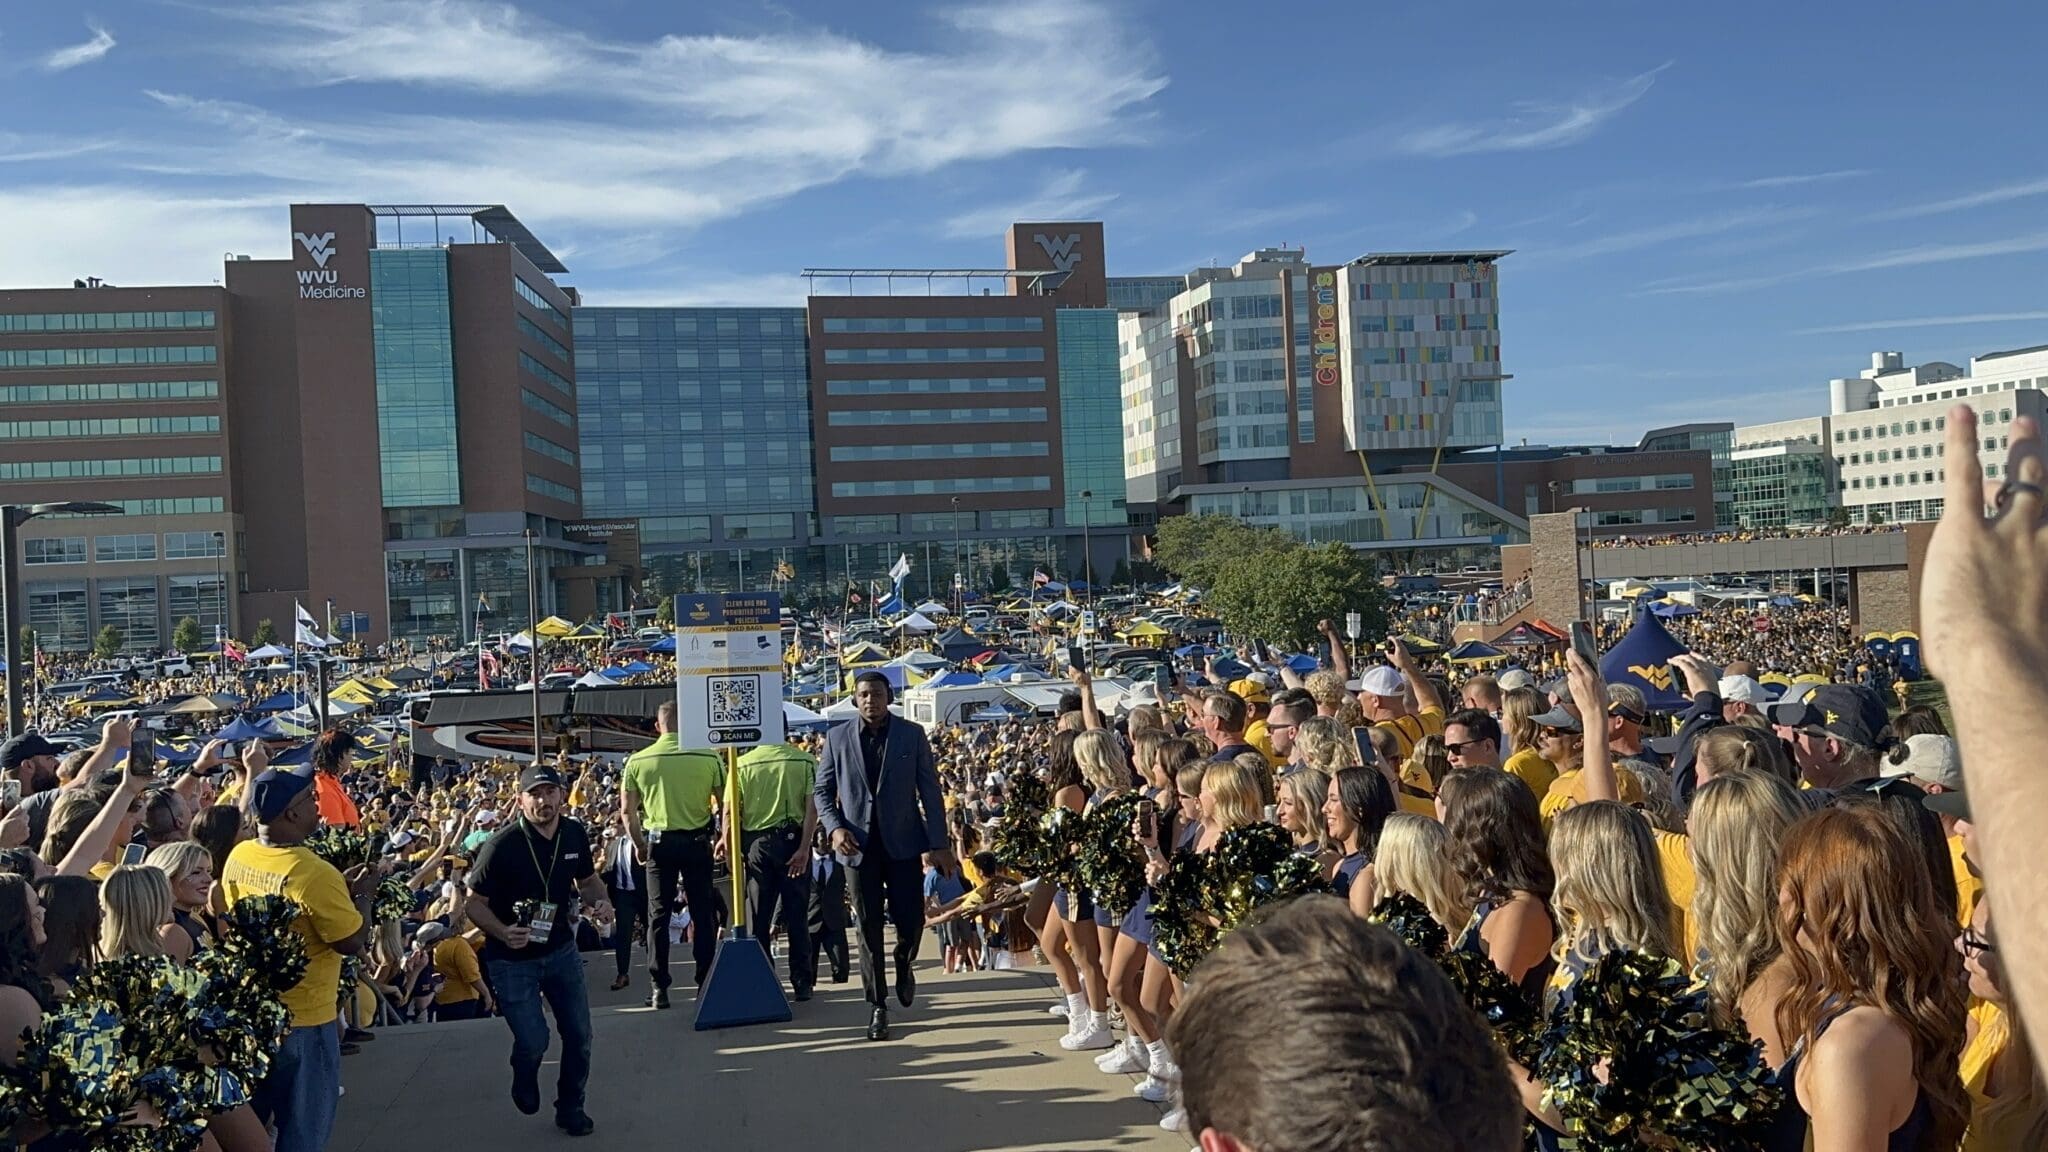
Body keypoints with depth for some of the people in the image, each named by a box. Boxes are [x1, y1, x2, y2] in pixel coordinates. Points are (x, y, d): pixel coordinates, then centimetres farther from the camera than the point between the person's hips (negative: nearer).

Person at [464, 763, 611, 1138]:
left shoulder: (575, 834, -8)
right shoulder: (501, 845, -23)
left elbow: (588, 880, 9)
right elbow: (475, 903, -15)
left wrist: (599, 901, -13)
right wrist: (503, 933, -33)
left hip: (561, 949, 4)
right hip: (513, 958, -4)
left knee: (579, 1035, 8)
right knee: (533, 1042, -5)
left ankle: (571, 1107, 31)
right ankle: (525, 1077, 31)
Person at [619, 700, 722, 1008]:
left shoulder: (638, 761, -2)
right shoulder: (708, 757, -7)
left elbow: (627, 810, 2)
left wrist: (640, 844, 15)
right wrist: (721, 838, 12)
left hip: (658, 842, 1)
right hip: (697, 841, -1)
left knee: (658, 915, 9)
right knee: (703, 914, 9)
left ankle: (659, 988, 9)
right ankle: (706, 982, 13)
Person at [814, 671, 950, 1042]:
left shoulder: (912, 734, 1)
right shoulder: (837, 737, 3)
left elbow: (930, 790, 1)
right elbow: (822, 790, 8)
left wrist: (939, 843, -4)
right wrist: (835, 828, -10)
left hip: (903, 841, 0)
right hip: (860, 844, 1)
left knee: (911, 919, -1)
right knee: (869, 927, 4)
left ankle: (904, 966, 33)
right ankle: (877, 1005, 14)